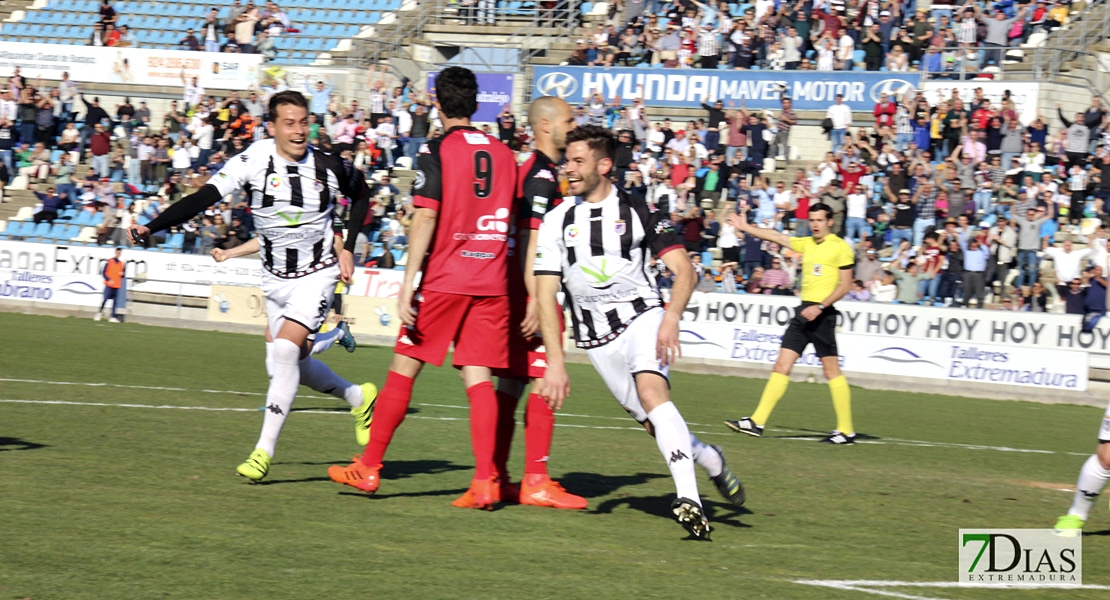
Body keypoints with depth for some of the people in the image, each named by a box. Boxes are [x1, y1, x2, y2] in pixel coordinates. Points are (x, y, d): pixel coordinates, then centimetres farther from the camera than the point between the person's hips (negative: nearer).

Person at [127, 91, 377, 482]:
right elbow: (203, 199, -19)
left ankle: (264, 450, -16)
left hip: (316, 274, -3)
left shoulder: (328, 168, -10)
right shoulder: (255, 160, -13)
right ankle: (360, 398, 38)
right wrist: (151, 227, -28)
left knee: (285, 350, -21)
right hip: (275, 278, 3)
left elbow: (361, 195, 11)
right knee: (288, 363, 10)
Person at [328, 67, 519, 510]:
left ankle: (368, 469, 12)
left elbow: (425, 218, -13)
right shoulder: (504, 154, 9)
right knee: (478, 377, 2)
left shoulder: (437, 151, -6)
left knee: (404, 368, 5)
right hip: (491, 282, 4)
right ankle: (485, 482, -8)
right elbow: (509, 223, 14)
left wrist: (408, 283, -14)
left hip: (444, 279, -4)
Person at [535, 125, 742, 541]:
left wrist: (671, 318, -25)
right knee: (654, 423, -1)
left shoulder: (639, 212, 0)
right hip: (596, 336, 3)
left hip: (642, 316, -3)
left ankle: (689, 499, -38)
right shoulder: (557, 222, 4)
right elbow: (546, 295, -1)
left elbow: (684, 271, -5)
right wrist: (555, 361, -11)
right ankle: (709, 459, 29)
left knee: (651, 392, -29)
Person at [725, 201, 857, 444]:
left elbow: (845, 285, -9)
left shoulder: (840, 247, -4)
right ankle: (757, 422, -1)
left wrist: (820, 307, -17)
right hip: (803, 311, 7)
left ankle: (846, 431, -1)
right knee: (782, 365, 2)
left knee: (832, 371, -6)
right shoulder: (806, 244, 17)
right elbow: (776, 237, 24)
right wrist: (746, 228, 25)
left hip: (822, 314, -7)